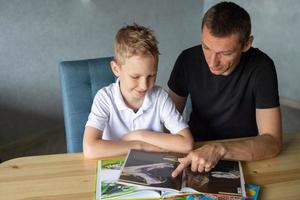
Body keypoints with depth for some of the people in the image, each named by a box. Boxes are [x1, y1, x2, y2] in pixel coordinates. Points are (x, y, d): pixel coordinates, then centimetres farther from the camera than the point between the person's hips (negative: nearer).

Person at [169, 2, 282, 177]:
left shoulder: (261, 68, -19)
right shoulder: (188, 59, -11)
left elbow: (273, 142, -22)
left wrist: (220, 149, -35)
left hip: (243, 155, -1)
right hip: (196, 147, 2)